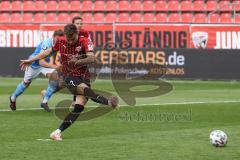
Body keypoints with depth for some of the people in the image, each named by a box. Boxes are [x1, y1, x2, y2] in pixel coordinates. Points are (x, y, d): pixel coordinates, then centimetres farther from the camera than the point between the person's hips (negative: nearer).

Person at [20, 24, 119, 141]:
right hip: (70, 77, 0)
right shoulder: (61, 42, 1)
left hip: (83, 77, 0)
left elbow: (92, 58, -25)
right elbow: (48, 51, 19)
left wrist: (78, 61, -43)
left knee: (79, 107, -16)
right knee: (85, 89, -33)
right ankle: (108, 102, -51)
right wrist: (31, 60, 25)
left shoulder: (85, 42, -9)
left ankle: (58, 132, -15)